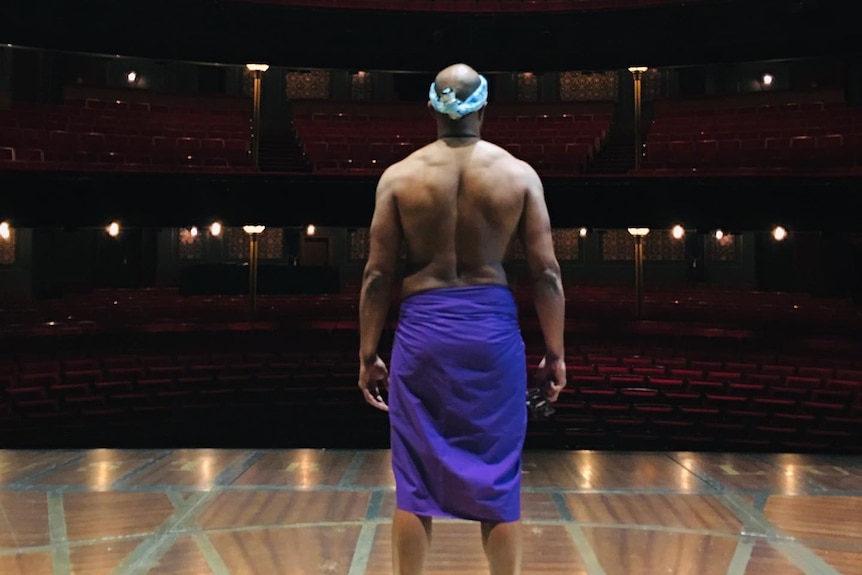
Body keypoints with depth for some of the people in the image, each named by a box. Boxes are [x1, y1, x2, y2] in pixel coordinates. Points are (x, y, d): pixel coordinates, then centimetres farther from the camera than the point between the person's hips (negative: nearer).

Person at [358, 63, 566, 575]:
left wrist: (368, 355, 6)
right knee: (498, 482, 10)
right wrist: (555, 352, 6)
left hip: (422, 328, 0)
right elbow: (547, 273, -2)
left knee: (415, 483, 10)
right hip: (492, 328, 0)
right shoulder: (520, 174, -1)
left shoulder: (399, 176, -1)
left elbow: (378, 275, -2)